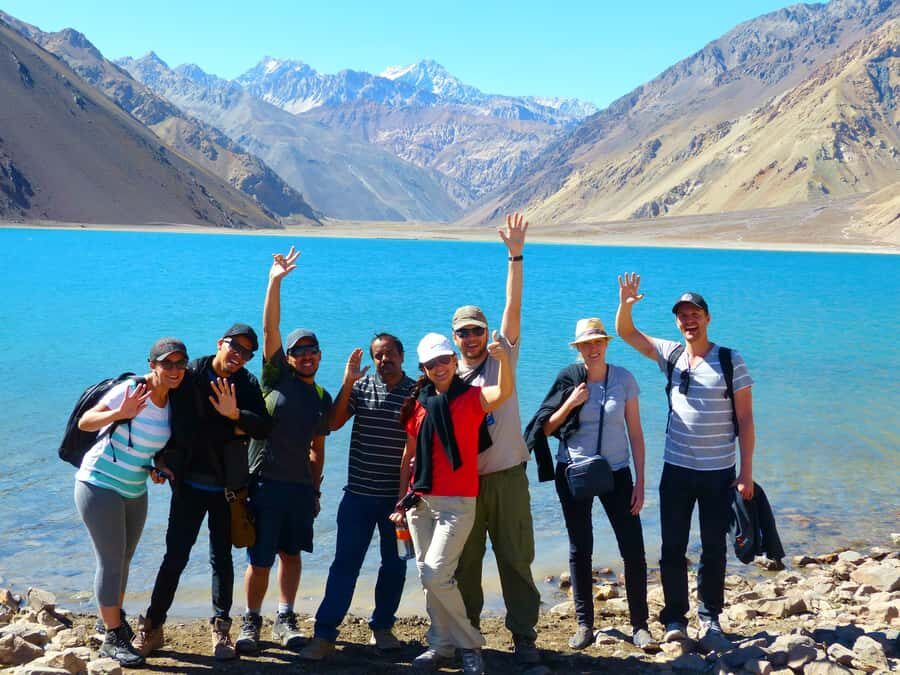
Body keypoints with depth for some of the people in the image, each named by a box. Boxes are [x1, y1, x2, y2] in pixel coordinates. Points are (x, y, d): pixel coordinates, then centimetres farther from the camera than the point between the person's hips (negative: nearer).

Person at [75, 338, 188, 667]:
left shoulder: (170, 399, 2)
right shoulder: (131, 390, -20)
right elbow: (84, 422, -20)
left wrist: (154, 468, 0)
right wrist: (120, 413, -36)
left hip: (134, 491, 7)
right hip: (100, 485, -7)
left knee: (123, 559, 20)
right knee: (111, 561, -5)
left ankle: (115, 618, 39)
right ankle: (113, 638, 5)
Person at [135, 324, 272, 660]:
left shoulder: (246, 385, -2)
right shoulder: (188, 377, -8)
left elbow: (264, 427, -16)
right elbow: (186, 431, -13)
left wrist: (235, 414, -31)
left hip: (227, 486, 2)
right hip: (189, 484, -2)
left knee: (222, 558, 11)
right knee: (175, 557, 1)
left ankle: (221, 627, 22)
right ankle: (151, 626, 14)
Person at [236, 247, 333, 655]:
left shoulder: (323, 399, 11)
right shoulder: (276, 377, 0)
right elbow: (270, 328, -11)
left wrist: (316, 490, 12)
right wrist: (275, 283, -20)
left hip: (301, 487, 4)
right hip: (265, 481, -3)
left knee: (291, 554, 9)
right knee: (260, 559, 0)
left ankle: (285, 620, 21)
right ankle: (251, 622, 15)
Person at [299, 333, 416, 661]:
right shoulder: (360, 386, 2)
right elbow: (334, 423, -7)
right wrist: (347, 383, -15)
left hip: (398, 496, 0)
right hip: (359, 494, 0)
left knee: (395, 564, 11)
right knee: (344, 563, -1)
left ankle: (382, 627, 27)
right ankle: (324, 634, 3)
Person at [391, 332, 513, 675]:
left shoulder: (472, 397, -4)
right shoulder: (418, 404, 8)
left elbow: (504, 392, -26)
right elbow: (409, 455, 15)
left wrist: (503, 357, -44)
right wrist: (402, 499, 11)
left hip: (457, 503, -5)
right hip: (421, 502, 5)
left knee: (436, 574, -12)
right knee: (428, 576, 9)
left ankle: (469, 644, 6)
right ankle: (441, 644, 24)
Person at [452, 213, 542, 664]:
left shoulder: (502, 359, 4)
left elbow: (513, 307, -4)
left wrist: (515, 256, -11)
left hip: (507, 476, -2)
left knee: (516, 559, 1)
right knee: (465, 563, 10)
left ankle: (524, 637, 8)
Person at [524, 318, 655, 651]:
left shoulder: (624, 378, -3)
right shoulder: (569, 379, -2)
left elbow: (635, 433, -1)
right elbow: (546, 429, -1)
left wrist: (640, 483, -4)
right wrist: (571, 403, -16)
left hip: (616, 472, 0)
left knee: (633, 548, -6)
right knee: (580, 549, 6)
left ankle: (640, 626, 5)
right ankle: (584, 624, 16)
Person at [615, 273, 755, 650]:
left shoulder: (730, 361, -5)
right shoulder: (670, 354, 4)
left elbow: (745, 420, -5)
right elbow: (625, 332, 5)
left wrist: (746, 473, -8)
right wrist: (625, 304, -17)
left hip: (719, 472, -2)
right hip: (676, 469, 2)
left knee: (714, 549, 7)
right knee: (672, 548, 5)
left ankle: (709, 619, 19)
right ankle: (674, 619, 17)